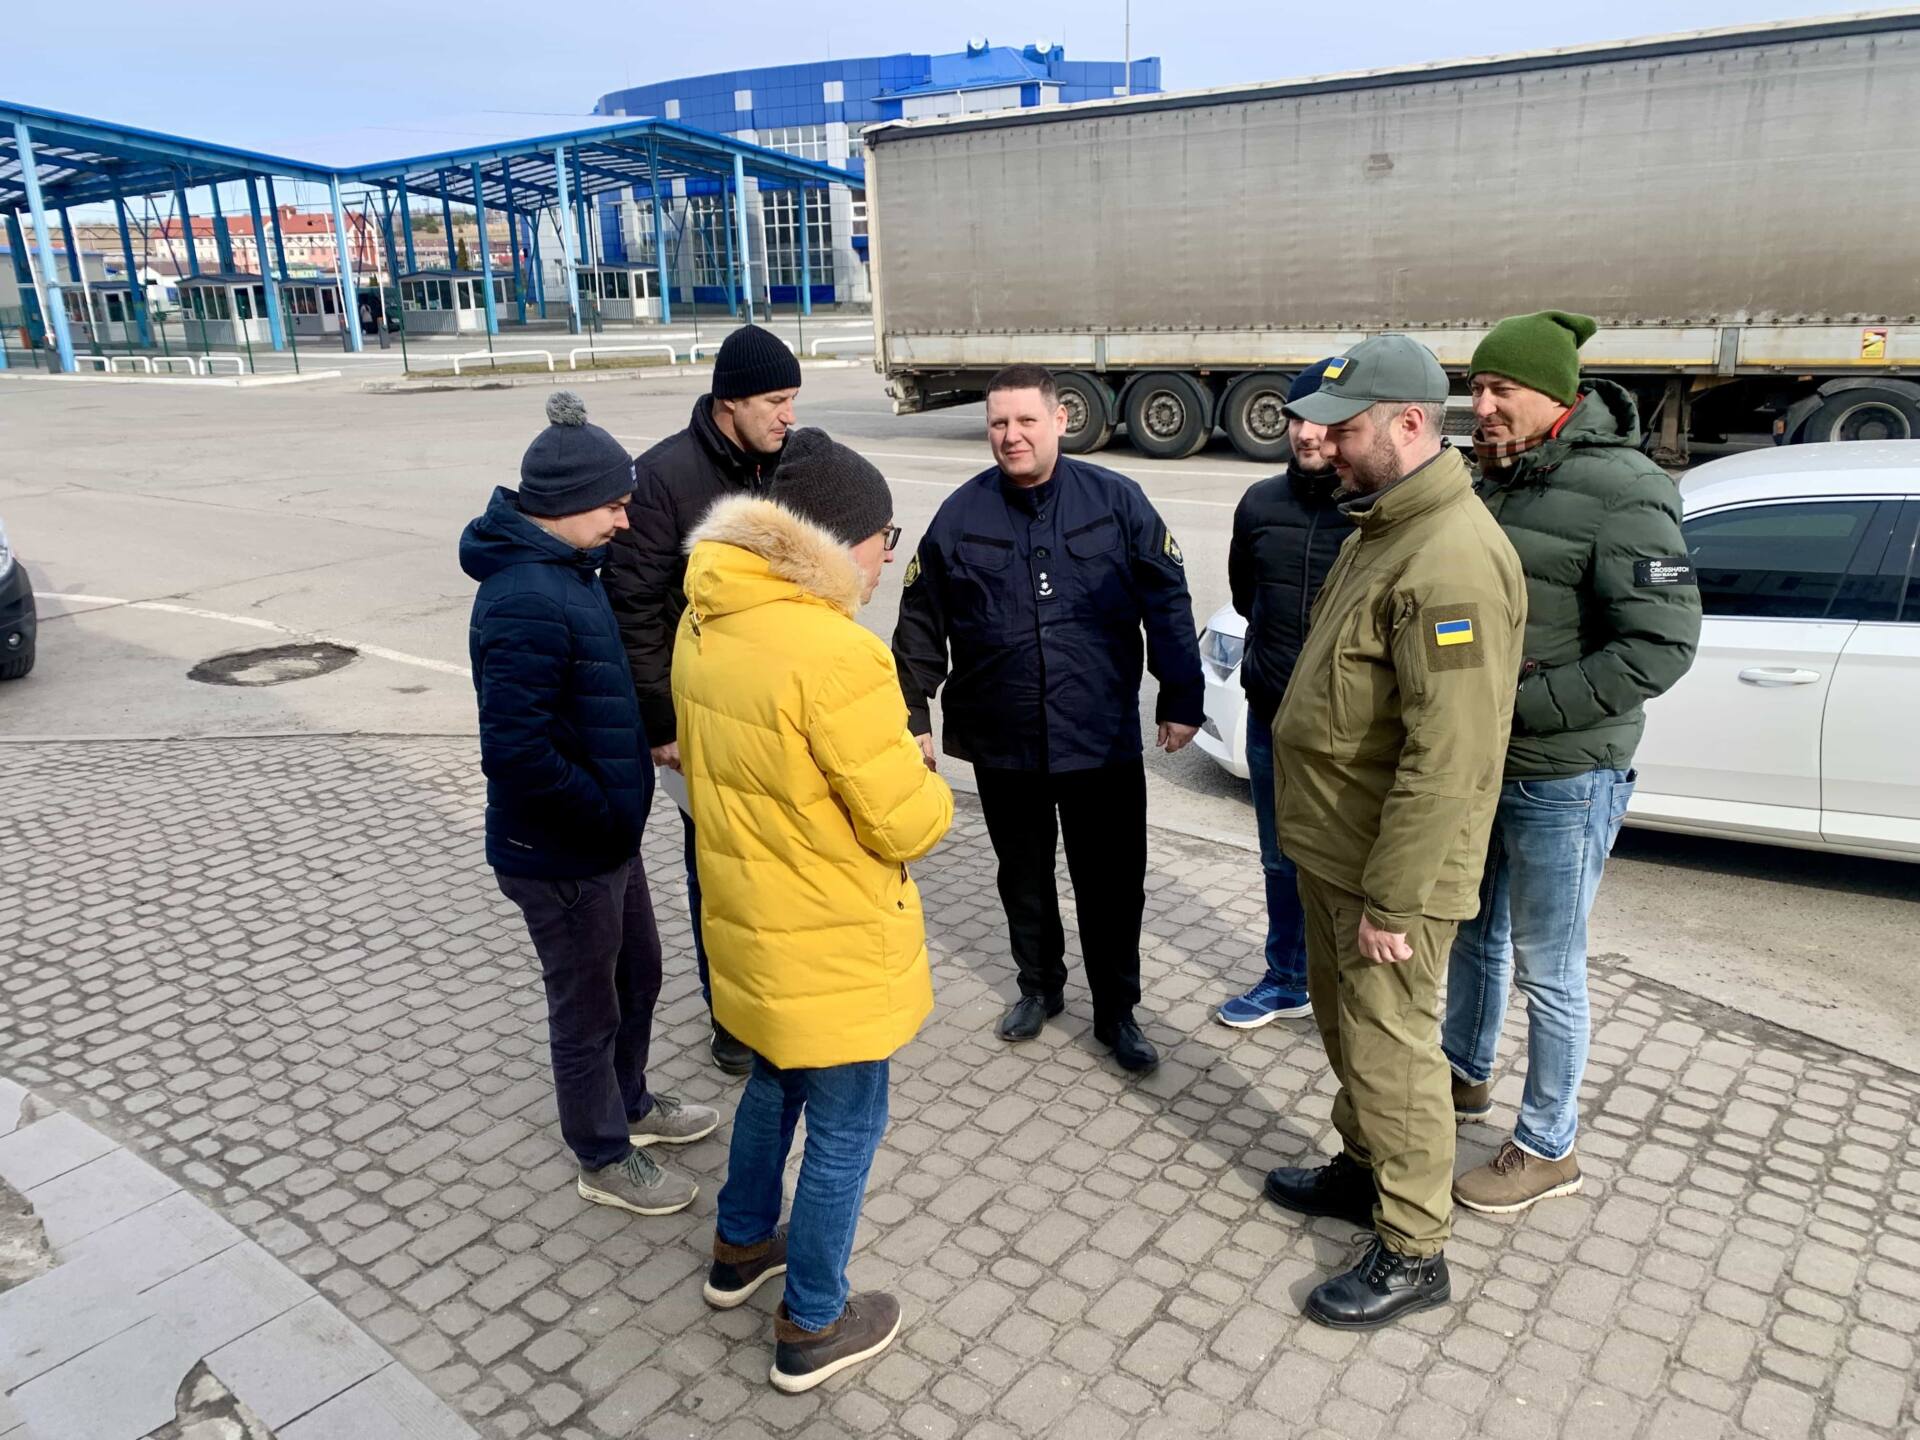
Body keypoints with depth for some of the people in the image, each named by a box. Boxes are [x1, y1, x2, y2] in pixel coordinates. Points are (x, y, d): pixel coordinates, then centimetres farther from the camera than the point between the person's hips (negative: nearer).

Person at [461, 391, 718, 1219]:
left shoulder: (565, 573, 4)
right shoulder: (527, 602, -28)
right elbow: (515, 755, -31)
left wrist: (619, 808, 9)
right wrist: (607, 812, -19)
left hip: (605, 838, 9)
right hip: (558, 856, -9)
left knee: (638, 976, 25)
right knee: (587, 1008, 11)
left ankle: (629, 1103, 48)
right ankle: (604, 1159, 32)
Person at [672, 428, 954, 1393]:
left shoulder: (705, 622, -2)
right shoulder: (835, 654, -29)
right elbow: (907, 825, -23)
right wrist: (926, 787, -2)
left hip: (747, 919, 8)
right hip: (830, 944, -8)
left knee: (774, 1081, 29)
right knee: (845, 1127, 12)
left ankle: (740, 1249, 48)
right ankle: (813, 1329, 29)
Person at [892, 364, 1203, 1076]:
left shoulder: (1117, 501, -5)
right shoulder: (960, 516, -2)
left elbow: (1167, 604, -2)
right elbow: (920, 626, 4)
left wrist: (1181, 700, -2)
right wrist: (915, 717, 4)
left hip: (1104, 742, -1)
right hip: (1003, 745, 2)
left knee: (1113, 883, 9)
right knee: (1024, 877, 19)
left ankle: (1116, 1011, 28)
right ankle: (1039, 986, 41)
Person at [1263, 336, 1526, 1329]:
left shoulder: (1453, 560, -26)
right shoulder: (1380, 524, 8)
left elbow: (1447, 758, -28)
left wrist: (1392, 899, -24)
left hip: (1390, 869, -10)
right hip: (1332, 845, 10)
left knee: (1389, 1050, 5)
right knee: (1343, 1023, 24)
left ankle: (1411, 1253, 23)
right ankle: (1362, 1169, 44)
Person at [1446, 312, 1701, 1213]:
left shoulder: (1619, 492, -19)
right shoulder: (1493, 481, 7)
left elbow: (1660, 646, -24)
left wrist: (1517, 708, -23)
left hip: (1563, 781, -8)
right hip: (1478, 767, 8)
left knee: (1546, 971, 6)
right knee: (1473, 934, 23)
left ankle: (1548, 1150, 24)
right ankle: (1466, 1074, 46)